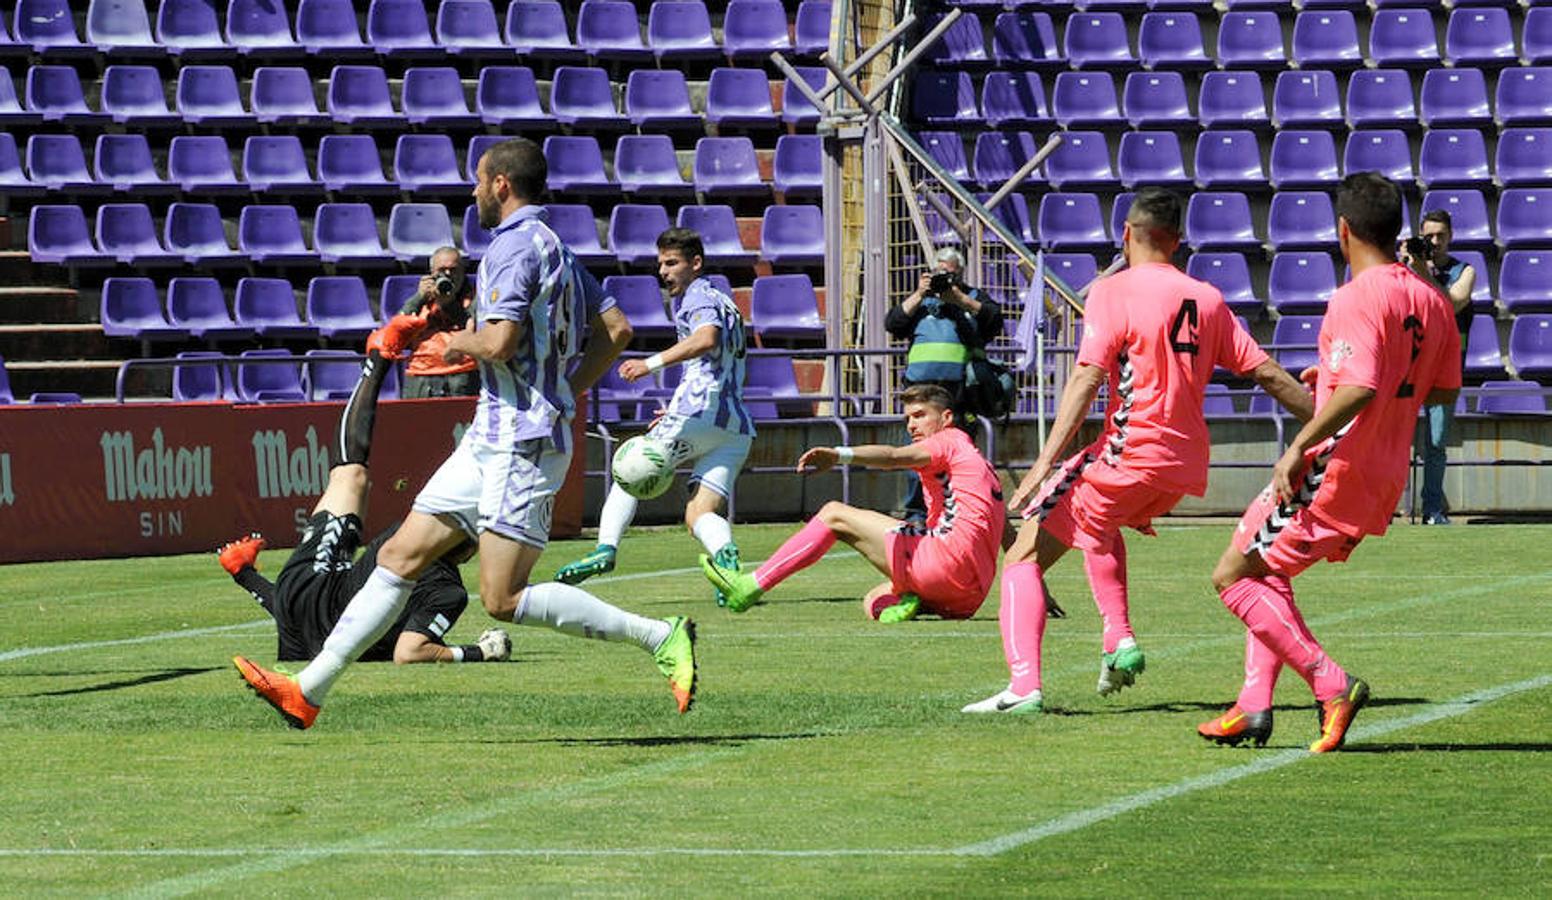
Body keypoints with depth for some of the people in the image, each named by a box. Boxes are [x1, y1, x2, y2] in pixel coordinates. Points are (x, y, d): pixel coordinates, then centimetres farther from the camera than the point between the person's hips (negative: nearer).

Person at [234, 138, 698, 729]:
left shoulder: (515, 246, -13)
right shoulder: (555, 248, 17)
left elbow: (499, 344, -24)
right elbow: (616, 331, 19)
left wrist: (461, 342, -3)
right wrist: (564, 391, 19)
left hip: (523, 442, -10)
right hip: (490, 438, 10)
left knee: (504, 600, -12)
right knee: (400, 556, 8)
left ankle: (660, 637, -9)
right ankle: (308, 691, 9)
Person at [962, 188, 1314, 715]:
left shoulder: (1113, 292, -6)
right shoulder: (1208, 299, 10)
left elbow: (1087, 380, -15)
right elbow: (1267, 374, 11)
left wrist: (1045, 463, -20)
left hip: (1130, 454, -7)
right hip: (1187, 463, 7)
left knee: (1023, 558, -3)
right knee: (1101, 527, 37)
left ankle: (1023, 686, -20)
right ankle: (1119, 641, 21)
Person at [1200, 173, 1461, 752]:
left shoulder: (1358, 298, -16)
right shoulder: (1431, 301, 9)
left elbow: (1360, 388, -28)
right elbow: (1444, 390, 19)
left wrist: (1300, 446, -23)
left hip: (1335, 469, -9)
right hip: (1386, 480, 9)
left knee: (1234, 577, -2)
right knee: (1267, 574, 22)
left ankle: (1330, 684, -10)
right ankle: (1254, 705, 14)